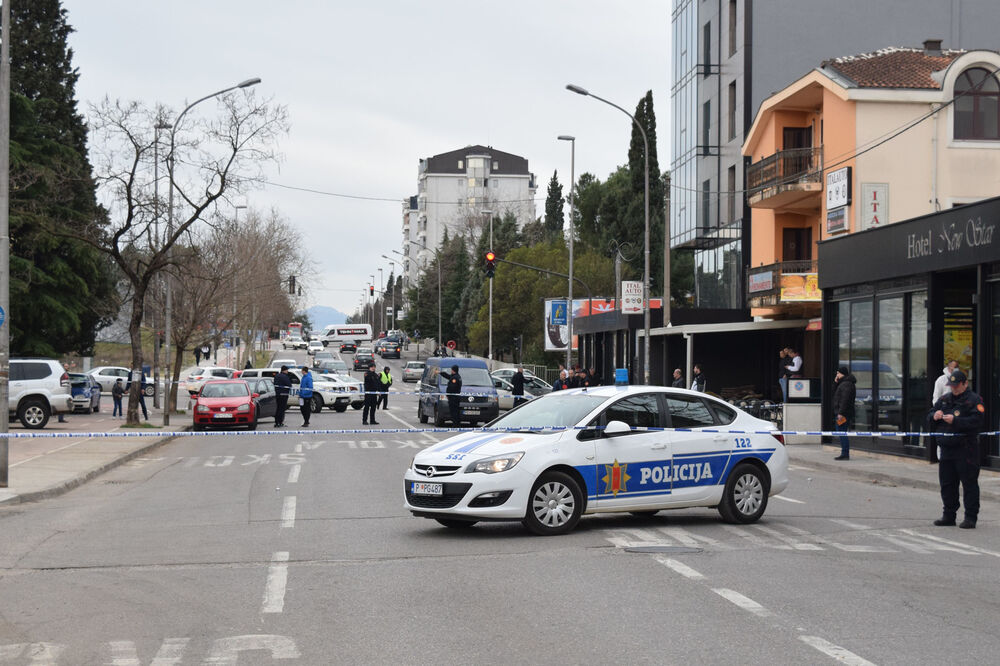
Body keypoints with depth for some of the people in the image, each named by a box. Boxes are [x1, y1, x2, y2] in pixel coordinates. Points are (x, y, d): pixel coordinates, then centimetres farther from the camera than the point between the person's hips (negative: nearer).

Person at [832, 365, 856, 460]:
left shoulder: (846, 384, -14)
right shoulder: (843, 383, 18)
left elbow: (845, 400, -22)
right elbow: (835, 393, 25)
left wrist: (841, 413, -25)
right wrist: (836, 383, 11)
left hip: (843, 413, -11)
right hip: (841, 412, 11)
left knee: (842, 433, -10)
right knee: (842, 433, 12)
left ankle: (845, 454, -12)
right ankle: (844, 454, 15)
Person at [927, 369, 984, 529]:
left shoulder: (974, 400, -4)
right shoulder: (944, 400, 16)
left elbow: (977, 421, -17)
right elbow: (929, 416, 20)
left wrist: (955, 420, -22)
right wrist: (934, 416, -4)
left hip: (966, 451, -7)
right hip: (946, 448, 7)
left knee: (969, 484, -4)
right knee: (947, 483, 11)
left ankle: (971, 517, -1)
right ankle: (949, 515, 21)